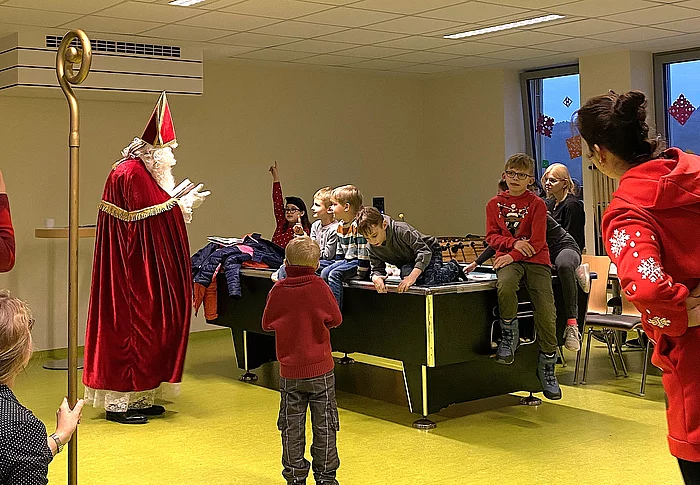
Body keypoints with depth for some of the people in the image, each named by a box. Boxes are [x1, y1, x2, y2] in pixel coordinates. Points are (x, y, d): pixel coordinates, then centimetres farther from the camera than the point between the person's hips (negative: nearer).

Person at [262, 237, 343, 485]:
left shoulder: (278, 290, -7)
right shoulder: (319, 287, -12)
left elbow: (267, 323, 4)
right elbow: (336, 319, -2)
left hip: (290, 371, 1)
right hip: (320, 370, -1)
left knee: (292, 427, 10)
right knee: (324, 425, 10)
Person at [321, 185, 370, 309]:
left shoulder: (357, 225, -19)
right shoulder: (340, 225, 11)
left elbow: (364, 252, -22)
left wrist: (361, 272, -21)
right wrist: (337, 264, 12)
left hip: (359, 262, -9)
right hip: (346, 260, 9)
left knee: (334, 274, -25)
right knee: (325, 272, -7)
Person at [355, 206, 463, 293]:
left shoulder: (401, 230, -39)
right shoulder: (372, 247, -19)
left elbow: (424, 251, -40)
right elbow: (376, 268, -12)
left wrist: (412, 276, -53)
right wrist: (376, 277, -40)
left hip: (430, 252, -7)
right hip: (408, 262, 7)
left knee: (431, 281, -31)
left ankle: (452, 268, 3)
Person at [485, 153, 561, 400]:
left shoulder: (537, 204, 2)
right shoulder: (495, 204, 10)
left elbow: (537, 241, -5)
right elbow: (491, 237, 6)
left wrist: (513, 255, -16)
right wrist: (514, 243, -12)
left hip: (536, 260, 0)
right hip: (507, 259, 1)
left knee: (546, 313, -13)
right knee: (505, 286, -37)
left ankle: (547, 366, 5)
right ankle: (508, 336, -14)